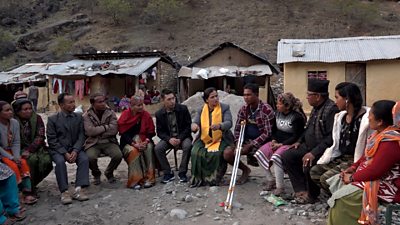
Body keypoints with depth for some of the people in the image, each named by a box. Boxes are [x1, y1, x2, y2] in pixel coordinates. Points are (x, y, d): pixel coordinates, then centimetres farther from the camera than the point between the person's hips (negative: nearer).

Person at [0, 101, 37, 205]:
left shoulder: (14, 122, -4)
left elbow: (16, 142, -2)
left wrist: (17, 156, -16)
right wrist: (11, 158, -21)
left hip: (10, 151, 4)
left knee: (23, 163, -19)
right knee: (13, 166, -25)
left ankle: (27, 193, -20)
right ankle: (25, 192, -14)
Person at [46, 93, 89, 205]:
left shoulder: (79, 117, 6)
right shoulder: (52, 119, -2)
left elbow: (81, 136, 2)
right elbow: (52, 140, -6)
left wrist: (75, 151, -15)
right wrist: (65, 153, -18)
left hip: (75, 148, 2)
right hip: (58, 149, -2)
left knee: (84, 158, -26)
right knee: (60, 161, -32)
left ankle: (79, 190, -27)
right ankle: (64, 192, -25)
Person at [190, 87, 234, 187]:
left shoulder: (225, 108, 0)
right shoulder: (201, 110, 10)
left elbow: (229, 123, -13)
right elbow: (195, 122, 2)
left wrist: (219, 125, -37)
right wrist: (194, 125, -25)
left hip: (220, 139, -3)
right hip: (204, 139, 3)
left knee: (216, 154, -32)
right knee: (195, 152, -25)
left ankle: (214, 178, -12)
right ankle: (198, 179, -9)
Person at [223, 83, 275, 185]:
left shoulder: (267, 110, -16)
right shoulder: (243, 109, 3)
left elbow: (267, 133, -18)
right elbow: (238, 129, 8)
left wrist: (250, 145, -20)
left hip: (262, 142, -5)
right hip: (247, 141, 6)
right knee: (227, 153, -13)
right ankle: (245, 170, 15)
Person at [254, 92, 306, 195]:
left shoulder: (297, 117, -13)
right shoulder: (278, 113, 9)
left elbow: (296, 137, -15)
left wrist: (281, 144, -17)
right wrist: (274, 140, 0)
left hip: (290, 144, -7)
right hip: (277, 142, 8)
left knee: (276, 157, -32)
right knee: (260, 154, -12)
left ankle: (279, 187, -19)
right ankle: (270, 180, 4)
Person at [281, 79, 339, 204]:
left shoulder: (332, 109, -20)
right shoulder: (315, 108, 11)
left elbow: (332, 137, -27)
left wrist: (314, 153, -30)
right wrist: (300, 141, 11)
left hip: (322, 150, -10)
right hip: (308, 146, 10)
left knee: (307, 163, -31)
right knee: (286, 156, -1)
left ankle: (311, 195, -4)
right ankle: (301, 190, 0)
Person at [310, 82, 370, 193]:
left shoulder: (365, 118, -18)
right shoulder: (341, 117, 9)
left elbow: (362, 147, -20)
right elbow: (336, 144, 10)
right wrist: (321, 162, 3)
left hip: (354, 161, -8)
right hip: (340, 158, 8)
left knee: (326, 178, -19)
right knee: (314, 171, -1)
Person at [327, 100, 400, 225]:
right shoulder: (382, 132, 3)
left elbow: (375, 171, -28)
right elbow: (367, 156, 14)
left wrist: (352, 177, -15)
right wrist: (353, 167, 2)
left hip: (386, 185, -10)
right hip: (377, 175, 10)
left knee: (341, 197, -18)